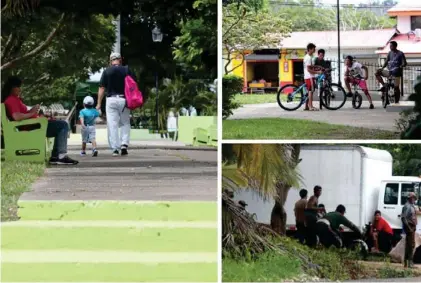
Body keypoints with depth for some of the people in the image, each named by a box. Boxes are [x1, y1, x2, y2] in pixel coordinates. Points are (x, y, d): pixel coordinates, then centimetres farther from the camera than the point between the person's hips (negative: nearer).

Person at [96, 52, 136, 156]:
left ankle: (115, 149, -3)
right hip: (124, 99, 1)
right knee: (125, 123, 15)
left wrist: (99, 104, 2)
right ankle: (124, 144, -2)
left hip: (111, 99, -1)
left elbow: (102, 88, -2)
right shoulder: (127, 71, 4)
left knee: (112, 124, 1)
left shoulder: (107, 71, 0)